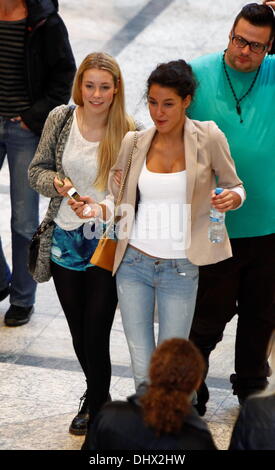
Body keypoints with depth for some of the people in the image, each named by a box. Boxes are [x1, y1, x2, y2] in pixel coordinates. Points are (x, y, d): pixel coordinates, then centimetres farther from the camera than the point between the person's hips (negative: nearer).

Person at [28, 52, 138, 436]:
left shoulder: (129, 132, -12)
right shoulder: (60, 119, -4)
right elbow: (36, 171, 5)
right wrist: (55, 182, -15)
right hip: (65, 243, 3)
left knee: (96, 335, 1)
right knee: (79, 332, 16)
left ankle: (96, 406, 25)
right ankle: (97, 395, 40)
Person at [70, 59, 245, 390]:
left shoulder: (208, 138, -6)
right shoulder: (133, 143, 2)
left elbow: (234, 186, 4)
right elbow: (119, 202, 7)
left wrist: (231, 198, -19)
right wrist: (96, 208, -14)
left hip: (180, 268, -2)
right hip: (134, 264, 2)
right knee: (142, 369, 5)